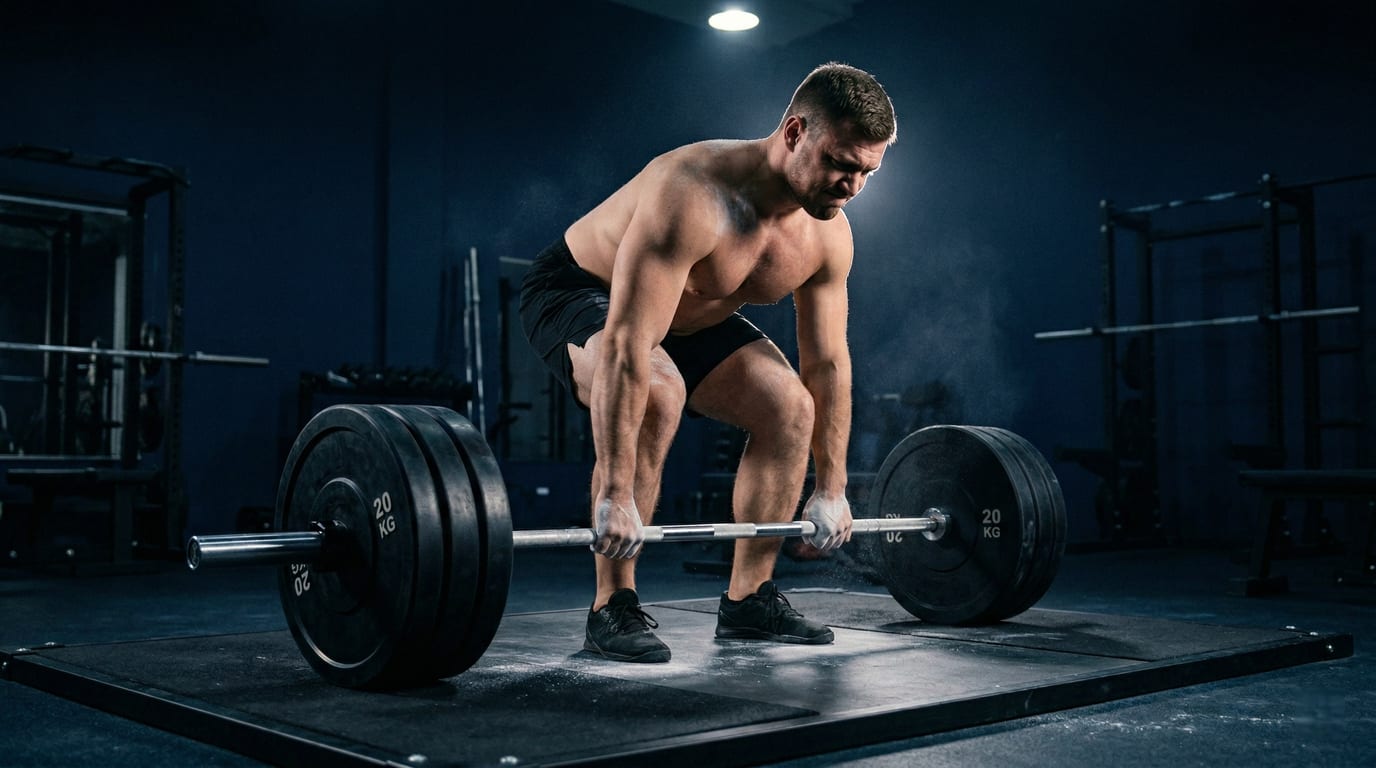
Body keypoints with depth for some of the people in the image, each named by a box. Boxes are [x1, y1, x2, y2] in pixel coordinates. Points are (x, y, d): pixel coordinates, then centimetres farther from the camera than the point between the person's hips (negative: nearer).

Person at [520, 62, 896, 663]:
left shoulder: (828, 235, -15)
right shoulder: (695, 196, -38)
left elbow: (826, 364, -4)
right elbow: (625, 345, -43)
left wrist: (832, 489, -2)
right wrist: (615, 495, -45)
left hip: (690, 314, 7)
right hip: (576, 292, -7)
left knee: (791, 408, -6)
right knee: (656, 396, -35)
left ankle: (748, 600, 7)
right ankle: (613, 608, -21)